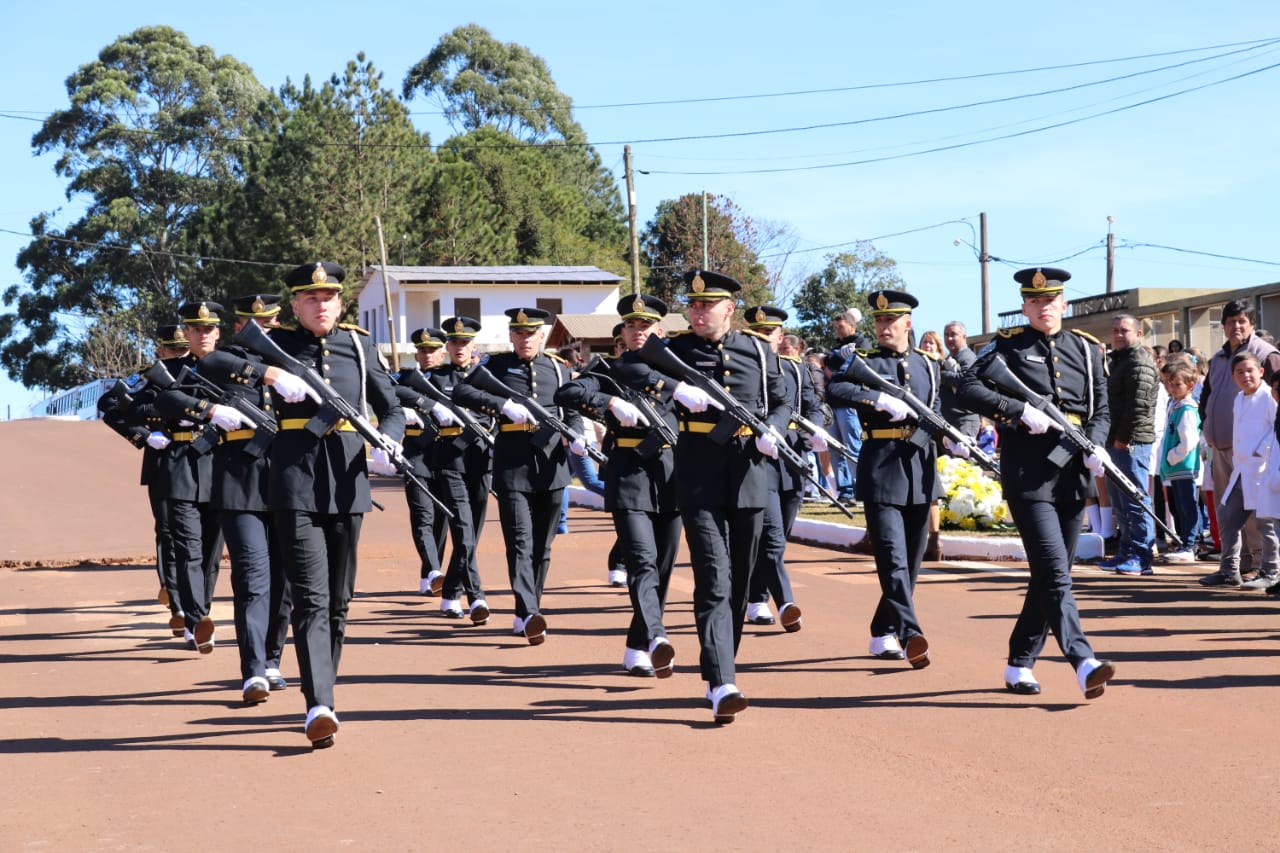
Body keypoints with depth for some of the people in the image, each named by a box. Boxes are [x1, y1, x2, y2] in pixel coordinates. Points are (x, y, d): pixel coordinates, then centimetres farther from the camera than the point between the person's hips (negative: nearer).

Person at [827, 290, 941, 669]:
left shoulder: (928, 364, 15)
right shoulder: (864, 362, 1)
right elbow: (834, 389, -18)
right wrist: (881, 400, -28)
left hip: (921, 467, 5)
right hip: (881, 467, -5)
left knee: (912, 558, 9)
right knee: (892, 556, -13)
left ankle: (883, 634, 20)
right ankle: (910, 635, -20)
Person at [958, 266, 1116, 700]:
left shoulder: (1087, 349, 13)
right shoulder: (1008, 345, 1)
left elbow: (1101, 409, 14)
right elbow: (969, 388, -9)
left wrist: (1096, 446, -6)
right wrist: (1022, 411, -19)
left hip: (1073, 473, 5)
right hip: (1028, 473, -5)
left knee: (1050, 576, 10)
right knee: (1055, 572, -15)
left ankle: (1019, 665, 20)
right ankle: (1084, 663, -24)